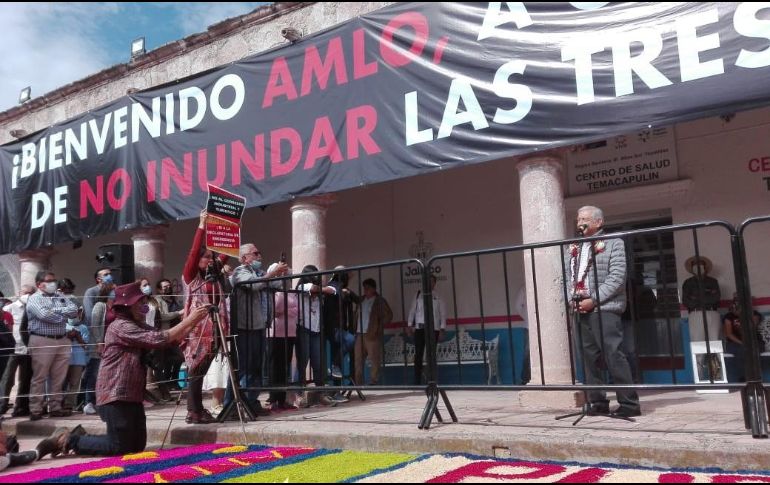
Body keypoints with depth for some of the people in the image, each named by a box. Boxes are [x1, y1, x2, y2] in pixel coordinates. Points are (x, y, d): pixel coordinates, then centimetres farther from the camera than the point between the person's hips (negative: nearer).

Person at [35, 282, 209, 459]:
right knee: (119, 447, -7)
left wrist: (193, 322, -4)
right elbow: (159, 339, -23)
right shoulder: (121, 326, -14)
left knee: (138, 445, 14)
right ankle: (69, 440, 9)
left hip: (132, 396, 10)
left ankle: (80, 437, 23)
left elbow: (173, 339, 9)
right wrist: (189, 320, -20)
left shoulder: (139, 326, 17)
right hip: (116, 396, -10)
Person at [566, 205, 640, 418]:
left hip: (604, 309, -6)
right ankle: (598, 402, 14)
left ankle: (629, 403, -3)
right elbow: (567, 276, 16)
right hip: (581, 310, 6)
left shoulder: (613, 243, 2)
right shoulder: (573, 248, 19)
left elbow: (617, 277, -8)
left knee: (614, 356, -10)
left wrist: (594, 300, -14)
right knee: (589, 357, 6)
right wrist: (571, 298, -3)